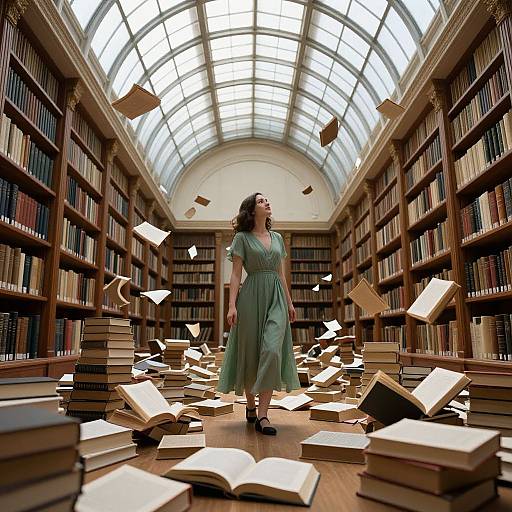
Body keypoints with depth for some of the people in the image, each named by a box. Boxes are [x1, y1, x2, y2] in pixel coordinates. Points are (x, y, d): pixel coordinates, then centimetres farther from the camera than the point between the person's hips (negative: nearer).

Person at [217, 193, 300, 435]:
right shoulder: (242, 238, 3)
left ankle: (262, 416, -9)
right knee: (250, 354, 5)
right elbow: (236, 274, -3)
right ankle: (250, 406, 27)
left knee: (272, 351, -13)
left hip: (276, 298, 3)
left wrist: (289, 302, 16)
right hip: (251, 297, -3)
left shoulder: (277, 238, 17)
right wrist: (232, 305, -13)